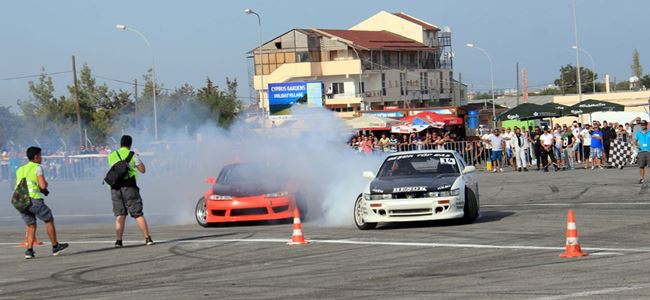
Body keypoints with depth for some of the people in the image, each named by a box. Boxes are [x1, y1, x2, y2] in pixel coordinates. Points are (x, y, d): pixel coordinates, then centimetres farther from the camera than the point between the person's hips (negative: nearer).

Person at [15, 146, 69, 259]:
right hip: (34, 199, -6)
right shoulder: (37, 167, -1)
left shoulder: (20, 170, 20)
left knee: (31, 226, 16)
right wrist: (45, 183, 15)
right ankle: (55, 246, 19)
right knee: (49, 220, 12)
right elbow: (43, 185, -11)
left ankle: (29, 250, 0)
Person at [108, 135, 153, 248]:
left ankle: (118, 240, -4)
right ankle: (148, 238, -3)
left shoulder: (111, 156, 10)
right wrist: (138, 159, 22)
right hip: (129, 187, -3)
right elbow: (142, 170, 5)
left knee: (120, 215, 6)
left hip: (115, 188, 3)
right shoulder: (132, 155, 1)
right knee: (138, 214, 1)